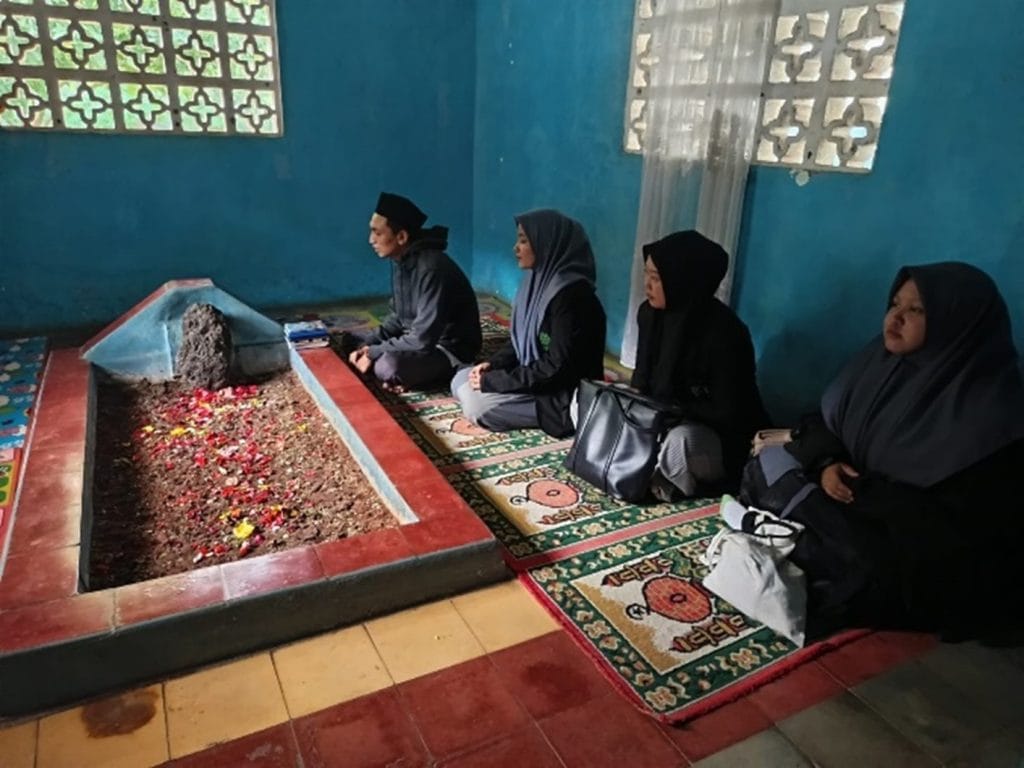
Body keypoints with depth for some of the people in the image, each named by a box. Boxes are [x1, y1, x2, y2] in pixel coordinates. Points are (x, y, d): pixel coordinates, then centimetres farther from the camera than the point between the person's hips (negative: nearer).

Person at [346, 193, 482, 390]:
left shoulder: (431, 269, -28)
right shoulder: (401, 261, 1)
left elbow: (423, 339, -30)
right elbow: (398, 318, 12)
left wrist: (374, 352, -21)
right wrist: (367, 343, -4)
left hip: (450, 349, -9)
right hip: (417, 338, 9)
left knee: (388, 366, -34)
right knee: (351, 341, 9)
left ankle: (443, 374, -7)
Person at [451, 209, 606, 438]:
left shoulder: (571, 296, -25)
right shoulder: (541, 280, 4)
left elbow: (557, 368, -27)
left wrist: (492, 381, -21)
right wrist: (493, 364, -5)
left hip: (565, 398, -9)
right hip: (533, 377, 9)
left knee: (476, 404, -19)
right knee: (462, 381, 5)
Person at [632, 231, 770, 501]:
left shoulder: (723, 333, -26)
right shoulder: (650, 313, -5)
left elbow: (728, 413, -23)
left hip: (723, 439, -7)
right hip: (661, 418, 7)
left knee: (679, 442, -40)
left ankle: (667, 480, -9)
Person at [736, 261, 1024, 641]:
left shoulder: (987, 409, -21)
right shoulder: (884, 356, -3)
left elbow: (957, 520, -24)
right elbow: (825, 419, 4)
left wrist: (860, 489, -24)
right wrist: (827, 462, -17)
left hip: (922, 551, -6)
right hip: (855, 492, 6)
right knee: (770, 465, -9)